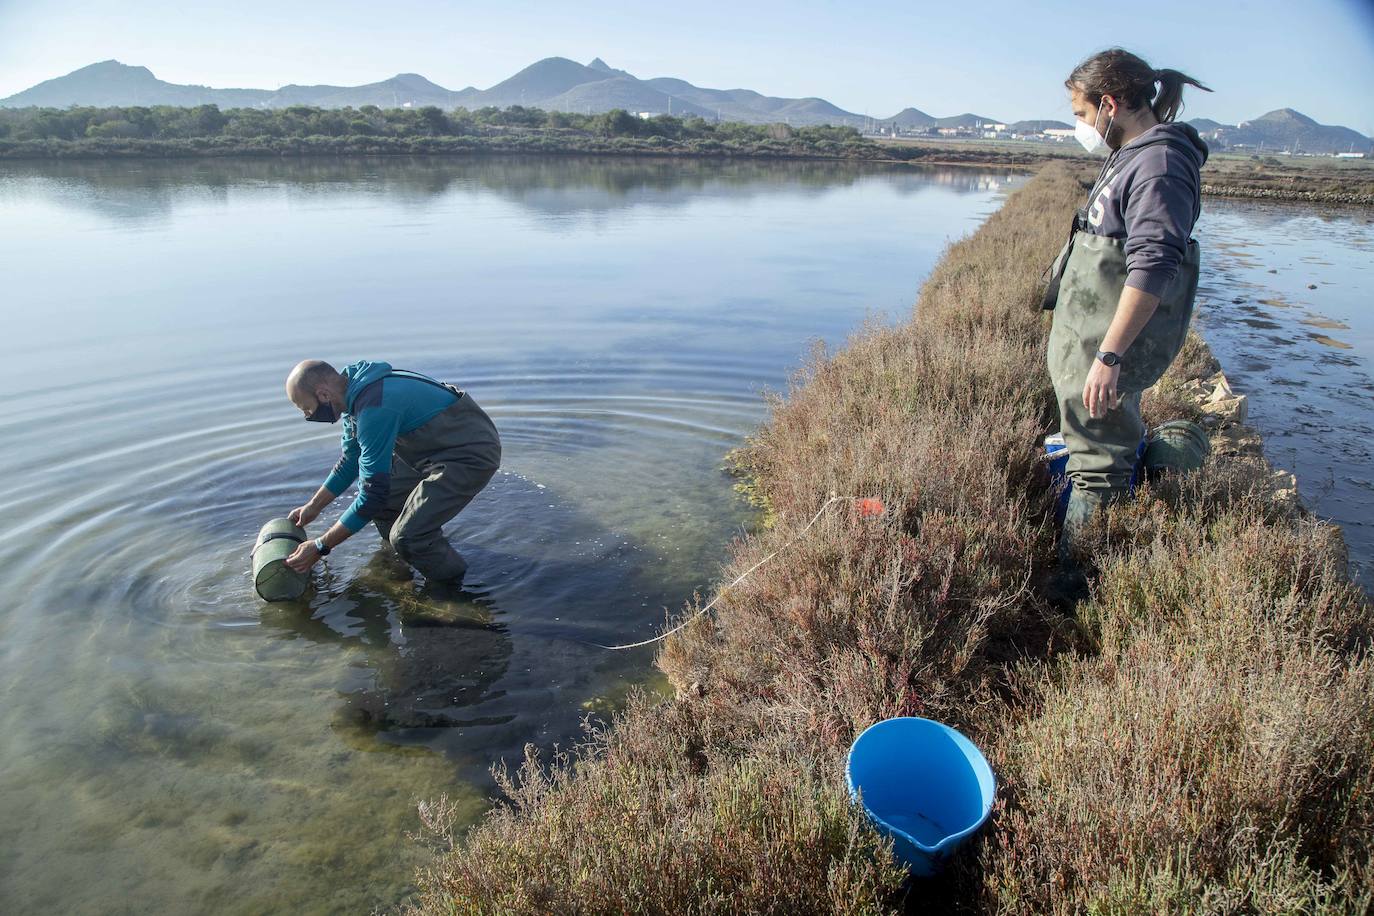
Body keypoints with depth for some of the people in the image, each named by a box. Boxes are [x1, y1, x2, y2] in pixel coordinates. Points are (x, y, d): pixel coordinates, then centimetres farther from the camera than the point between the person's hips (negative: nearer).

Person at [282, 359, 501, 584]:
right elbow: (350, 460, 20)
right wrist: (313, 507, 21)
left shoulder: (375, 408, -28)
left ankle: (455, 588, 5)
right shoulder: (354, 394, 3)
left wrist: (320, 547, -18)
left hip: (473, 455, -10)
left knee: (407, 537, -20)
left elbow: (374, 494, -25)